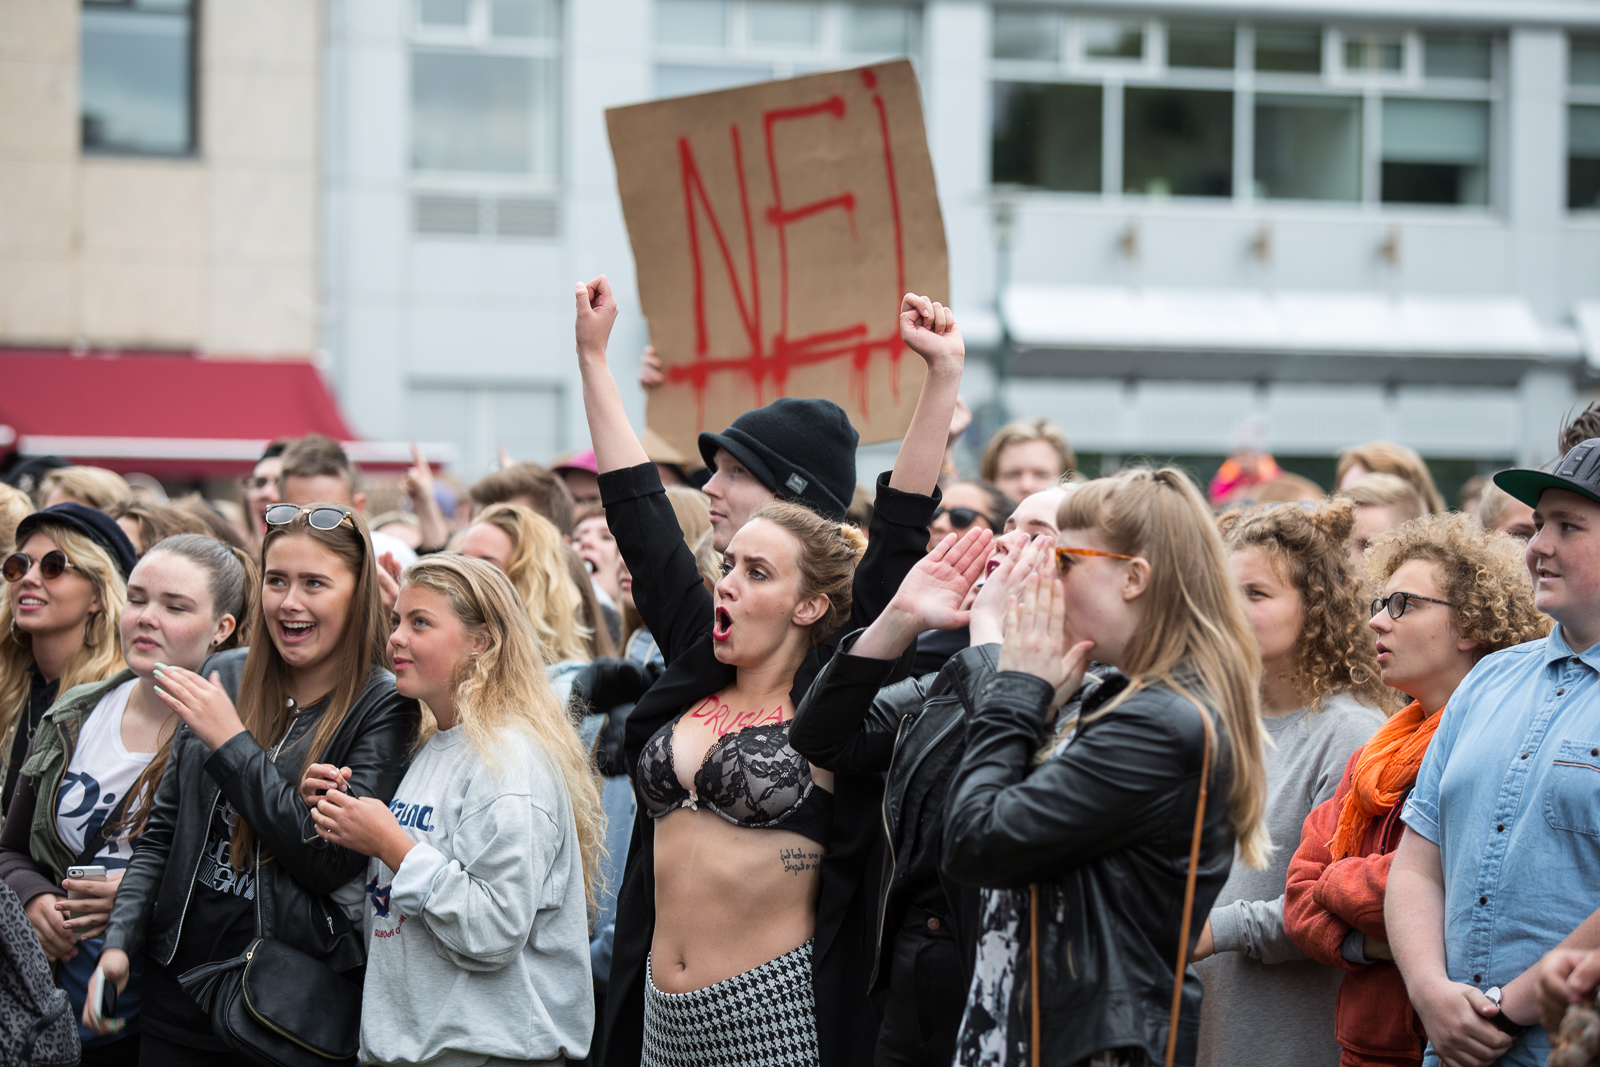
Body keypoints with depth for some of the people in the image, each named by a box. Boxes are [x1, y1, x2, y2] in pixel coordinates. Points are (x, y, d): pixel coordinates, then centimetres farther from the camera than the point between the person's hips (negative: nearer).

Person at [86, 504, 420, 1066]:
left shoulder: (384, 708, -9)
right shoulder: (225, 677, 5)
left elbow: (329, 862, -18)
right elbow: (162, 830, 11)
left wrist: (231, 742, -17)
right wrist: (119, 941, -1)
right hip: (178, 972, 4)